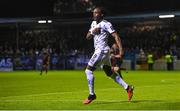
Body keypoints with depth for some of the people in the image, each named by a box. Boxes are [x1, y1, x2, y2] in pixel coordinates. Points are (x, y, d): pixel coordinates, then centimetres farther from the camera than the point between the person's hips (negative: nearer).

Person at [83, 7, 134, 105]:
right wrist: (92, 31, -7)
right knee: (110, 73, 15)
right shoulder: (94, 23, 15)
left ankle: (91, 94, -5)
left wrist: (121, 49, -26)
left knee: (88, 70, -11)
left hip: (102, 50, -9)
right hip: (98, 50, 9)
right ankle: (127, 88, 19)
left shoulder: (106, 24, -10)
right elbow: (87, 37, 15)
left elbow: (116, 36, -16)